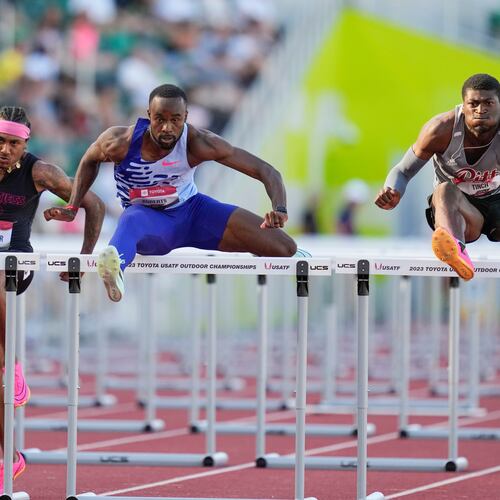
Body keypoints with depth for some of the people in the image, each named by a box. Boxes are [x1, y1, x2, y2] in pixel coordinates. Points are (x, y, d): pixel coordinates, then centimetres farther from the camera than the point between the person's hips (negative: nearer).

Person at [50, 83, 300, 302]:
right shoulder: (120, 142, -24)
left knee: (284, 248, -10)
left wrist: (279, 210, -40)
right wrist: (72, 209, -6)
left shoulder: (197, 143, -25)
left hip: (191, 210, 2)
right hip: (147, 217, -2)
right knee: (131, 222, -43)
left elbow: (265, 171, -23)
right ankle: (113, 270, -78)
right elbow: (90, 160, 2)